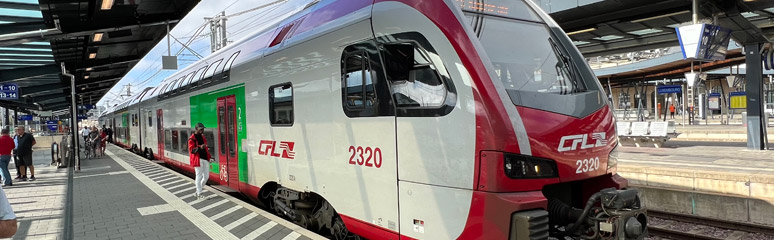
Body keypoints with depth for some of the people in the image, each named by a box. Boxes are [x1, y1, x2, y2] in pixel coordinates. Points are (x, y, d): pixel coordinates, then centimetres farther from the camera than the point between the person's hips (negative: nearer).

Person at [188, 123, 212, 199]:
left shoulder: (202, 137, 18)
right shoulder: (192, 138, -6)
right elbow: (191, 150, -14)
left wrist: (209, 157, 16)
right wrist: (200, 147, -31)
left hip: (205, 159, 8)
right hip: (198, 159, -7)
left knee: (206, 177, 7)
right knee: (199, 176, -4)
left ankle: (197, 191, 22)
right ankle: (199, 194, 5)